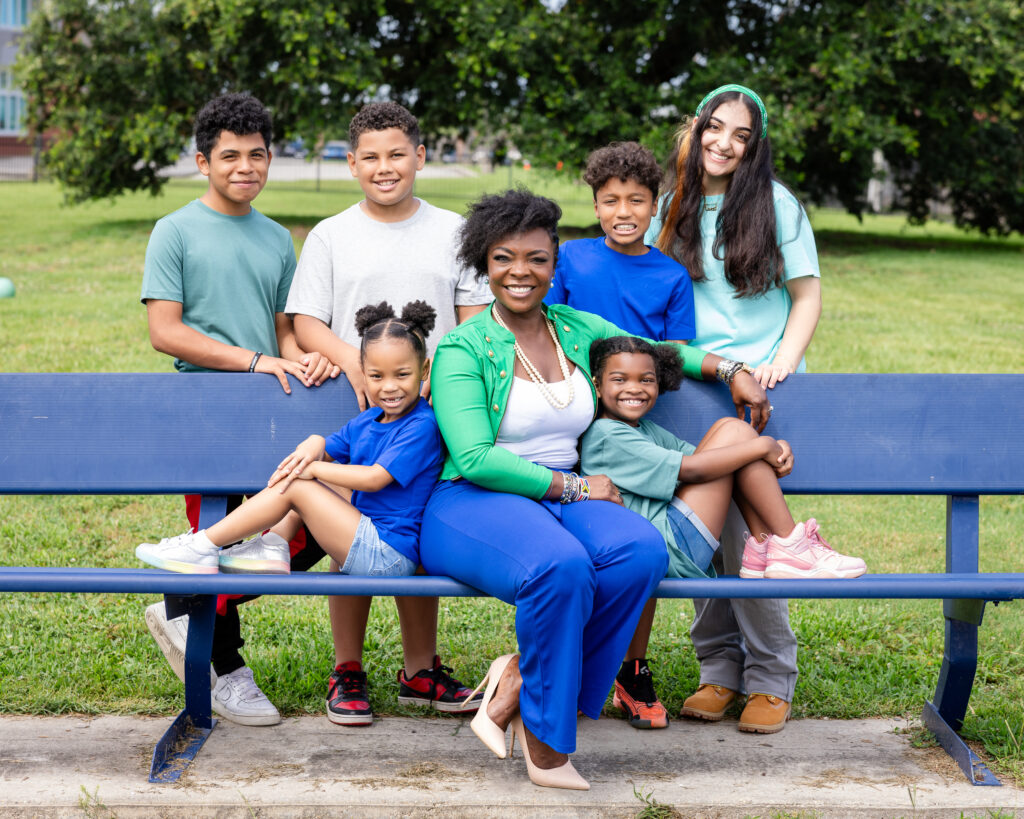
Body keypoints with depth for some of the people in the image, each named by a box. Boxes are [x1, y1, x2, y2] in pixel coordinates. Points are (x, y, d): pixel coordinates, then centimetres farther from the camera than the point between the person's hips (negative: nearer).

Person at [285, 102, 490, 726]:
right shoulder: (330, 236, 7)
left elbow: (477, 318, 9)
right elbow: (305, 321, 3)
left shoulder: (452, 231, 11)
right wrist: (350, 358, -16)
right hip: (353, 409, -1)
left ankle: (421, 670, 17)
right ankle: (348, 674, 11)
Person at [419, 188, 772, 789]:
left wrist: (732, 369, 19)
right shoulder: (463, 349, -3)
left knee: (641, 552, -28)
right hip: (475, 502, -5)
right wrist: (572, 486, -12)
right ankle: (546, 740, -16)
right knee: (561, 566, -38)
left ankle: (520, 685, -16)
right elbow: (475, 458, -13)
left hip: (566, 497, 6)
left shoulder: (579, 329, 14)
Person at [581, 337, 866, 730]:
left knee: (729, 429, 6)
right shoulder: (606, 436, -10)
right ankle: (791, 546, -5)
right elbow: (690, 469, -16)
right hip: (672, 552, -9)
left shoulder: (646, 430, 23)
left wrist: (773, 450, -2)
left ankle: (762, 553, -3)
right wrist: (762, 446, -10)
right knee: (735, 431, -9)